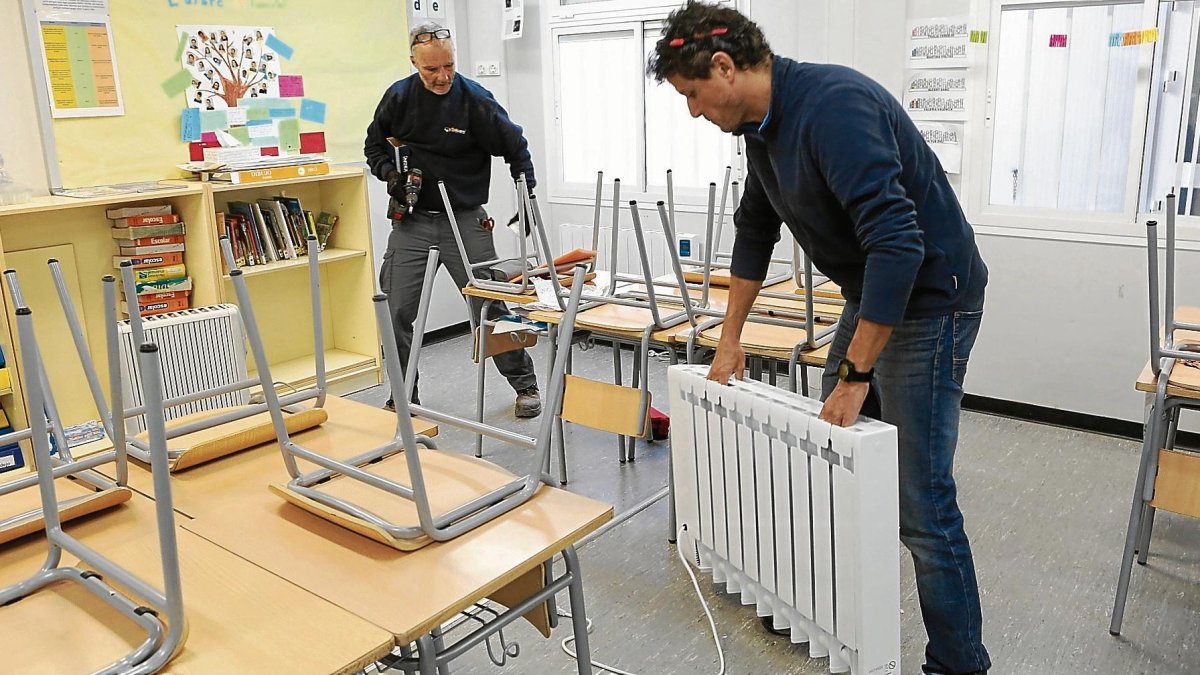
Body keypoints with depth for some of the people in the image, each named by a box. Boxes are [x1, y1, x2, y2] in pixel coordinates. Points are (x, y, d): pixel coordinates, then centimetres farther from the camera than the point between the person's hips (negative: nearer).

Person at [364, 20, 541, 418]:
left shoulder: (474, 99, -9)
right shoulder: (399, 97, -1)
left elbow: (515, 147, 1)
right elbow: (374, 144, 14)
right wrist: (390, 173, -5)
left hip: (466, 220, -2)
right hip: (411, 221, 3)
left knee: (490, 305, 1)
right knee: (396, 313, -1)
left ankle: (525, 386, 18)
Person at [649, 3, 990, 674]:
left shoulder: (834, 105, -26)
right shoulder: (764, 124, 5)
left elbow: (898, 242, -32)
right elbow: (755, 229, 17)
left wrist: (854, 375, -28)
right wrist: (730, 338, 18)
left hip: (928, 299, -10)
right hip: (871, 294, 10)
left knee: (922, 505, -6)